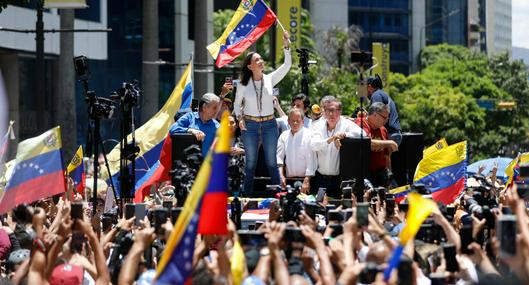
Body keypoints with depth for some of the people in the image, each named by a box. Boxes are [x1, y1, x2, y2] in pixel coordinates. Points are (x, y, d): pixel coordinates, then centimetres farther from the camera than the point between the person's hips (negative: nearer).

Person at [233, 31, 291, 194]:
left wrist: (286, 46, -19)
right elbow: (237, 103, 11)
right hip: (250, 125, -1)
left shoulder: (270, 79, 0)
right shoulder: (243, 84, -1)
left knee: (271, 163, 3)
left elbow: (287, 65, -9)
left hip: (269, 124, 1)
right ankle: (248, 196, 12)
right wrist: (239, 117, -6)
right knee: (251, 163, 5)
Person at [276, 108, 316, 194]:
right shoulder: (284, 136, 10)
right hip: (289, 180, 4)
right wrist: (282, 176, -4)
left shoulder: (309, 136, -4)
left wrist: (306, 181, -16)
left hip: (304, 179, -4)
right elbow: (279, 158, 9)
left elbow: (311, 161, -9)